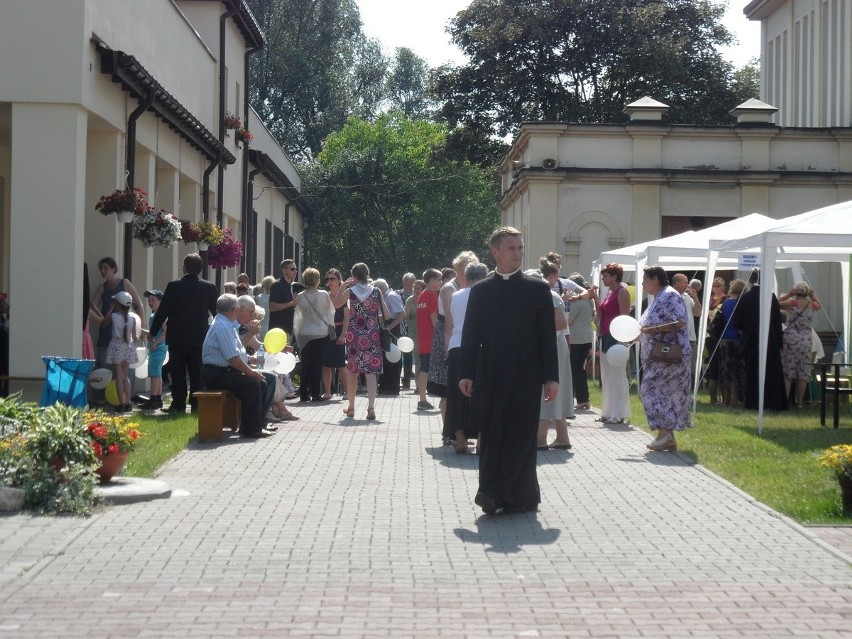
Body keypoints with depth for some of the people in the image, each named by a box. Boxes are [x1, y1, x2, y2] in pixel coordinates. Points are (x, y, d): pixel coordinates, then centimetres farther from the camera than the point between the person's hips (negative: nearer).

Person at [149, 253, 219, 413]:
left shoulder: (174, 286, -9)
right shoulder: (210, 287, -2)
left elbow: (162, 311, -6)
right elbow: (216, 311, 8)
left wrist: (153, 332, 5)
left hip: (177, 337, -2)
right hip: (199, 338, 2)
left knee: (178, 372, 4)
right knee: (197, 373, 7)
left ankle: (179, 404, 3)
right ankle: (197, 404, 5)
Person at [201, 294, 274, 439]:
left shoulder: (227, 324, 15)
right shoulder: (223, 327, -19)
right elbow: (233, 358, -23)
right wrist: (250, 372, -16)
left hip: (226, 371, 11)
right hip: (216, 374, -11)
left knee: (261, 382, 5)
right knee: (252, 384, -25)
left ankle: (257, 425, 10)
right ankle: (250, 430, -19)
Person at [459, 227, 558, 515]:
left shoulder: (537, 289, 3)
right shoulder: (480, 290, 7)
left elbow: (547, 336, 1)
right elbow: (470, 334, 6)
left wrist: (551, 377, -4)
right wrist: (466, 373, -1)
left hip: (526, 377, -2)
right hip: (490, 377, 2)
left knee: (520, 437, -6)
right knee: (491, 437, 3)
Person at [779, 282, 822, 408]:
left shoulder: (792, 303, -9)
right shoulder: (812, 305, 1)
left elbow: (776, 303, 3)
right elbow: (820, 305, 24)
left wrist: (789, 295, 3)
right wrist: (812, 295, 21)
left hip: (790, 339, -2)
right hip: (805, 341, 2)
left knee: (787, 372, 3)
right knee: (803, 373, 7)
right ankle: (799, 402, 9)